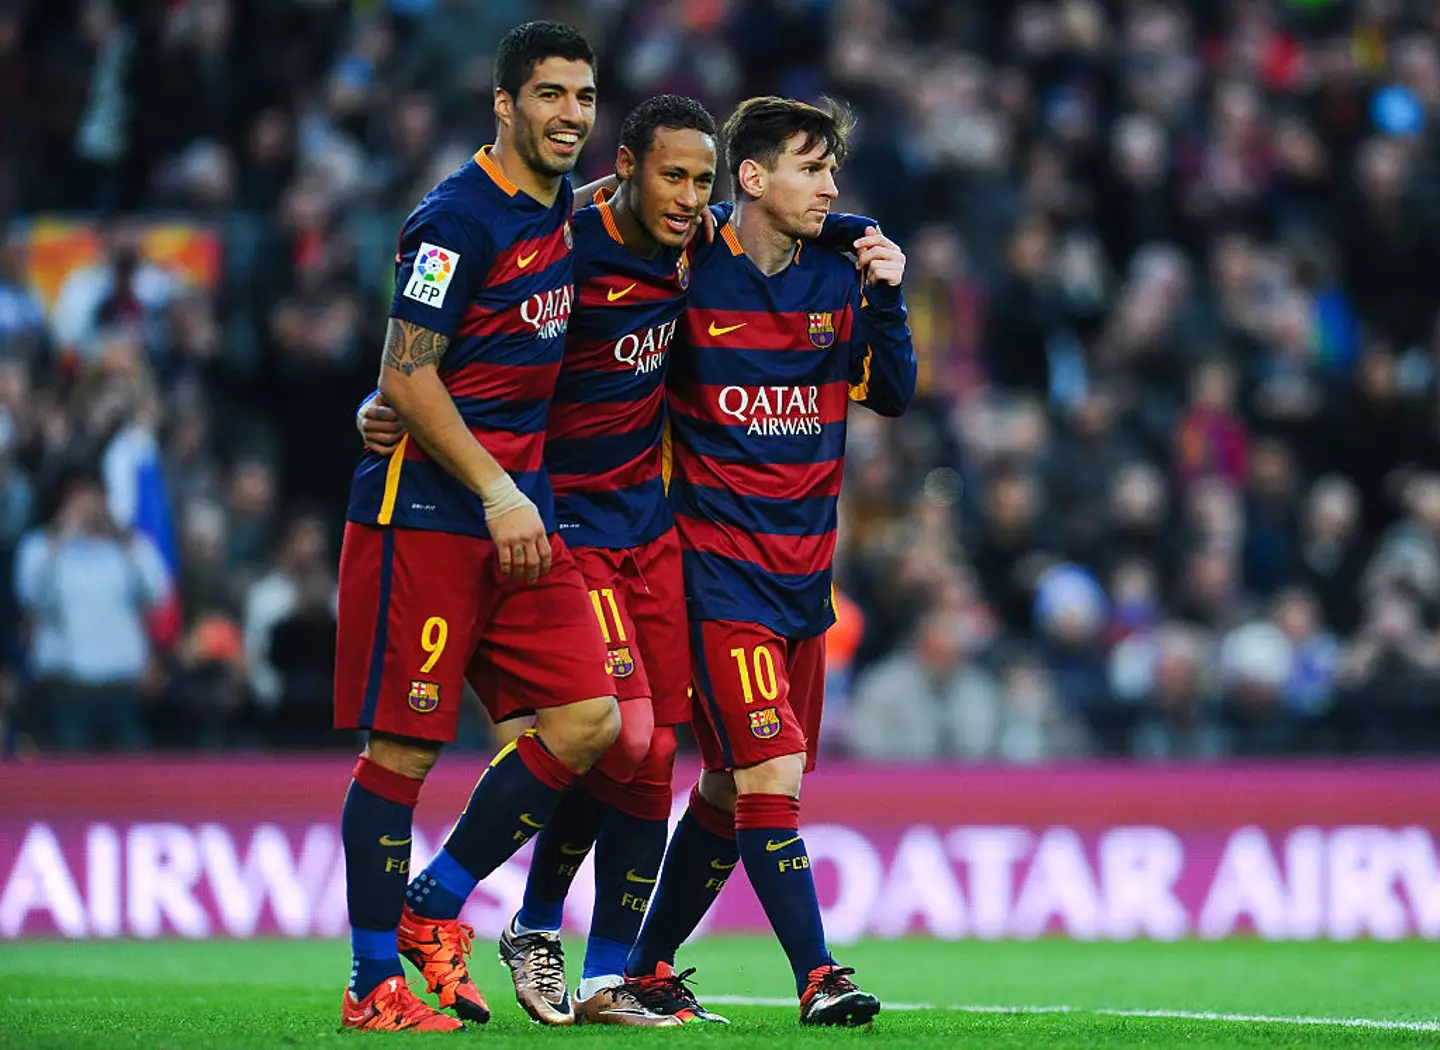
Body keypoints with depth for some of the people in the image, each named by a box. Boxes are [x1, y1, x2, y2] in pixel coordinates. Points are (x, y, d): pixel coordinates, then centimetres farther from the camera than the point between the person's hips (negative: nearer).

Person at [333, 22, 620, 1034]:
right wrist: (496, 491, -19)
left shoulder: (559, 209, 13)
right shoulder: (460, 219, -12)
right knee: (404, 748, -5)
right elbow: (406, 377, -15)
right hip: (423, 509, -8)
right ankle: (374, 982, 3)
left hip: (518, 510, 8)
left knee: (587, 719, -1)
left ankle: (433, 910, 11)